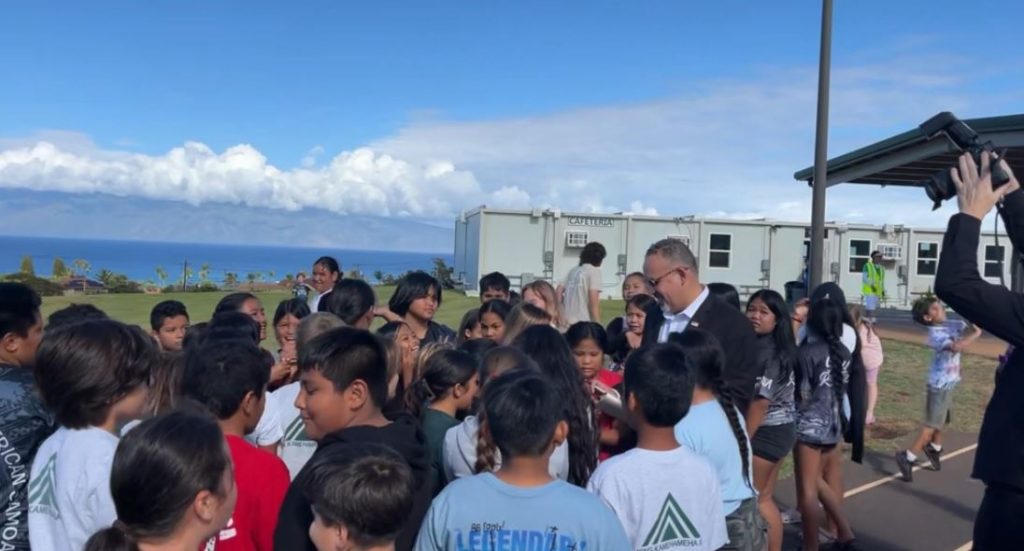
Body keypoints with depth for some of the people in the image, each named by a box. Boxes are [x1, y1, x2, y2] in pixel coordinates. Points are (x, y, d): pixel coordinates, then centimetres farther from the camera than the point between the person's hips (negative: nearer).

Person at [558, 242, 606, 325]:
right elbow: (594, 300, -11)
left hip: (568, 321, 7)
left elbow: (559, 291, 12)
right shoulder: (594, 270, -4)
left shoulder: (574, 270, 16)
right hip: (584, 322, -7)